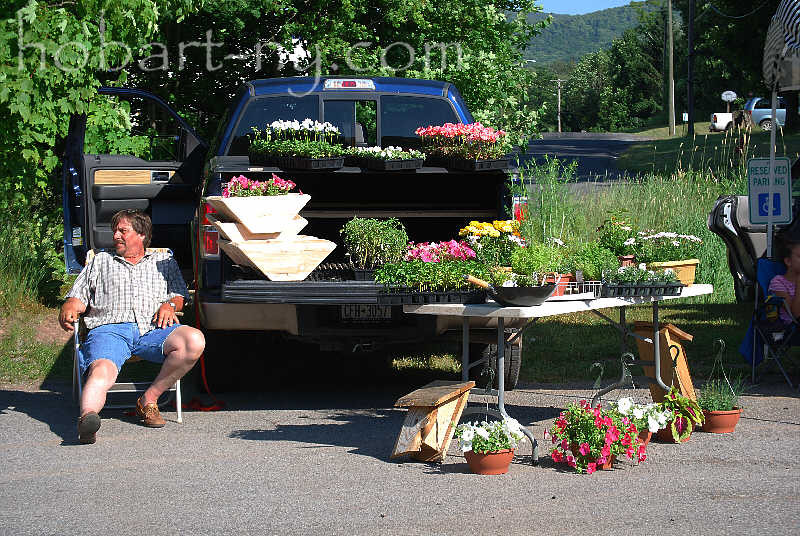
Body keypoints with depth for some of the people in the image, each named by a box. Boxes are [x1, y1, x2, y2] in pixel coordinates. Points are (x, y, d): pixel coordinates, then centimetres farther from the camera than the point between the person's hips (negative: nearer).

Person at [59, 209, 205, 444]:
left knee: (194, 340, -31)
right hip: (110, 329, -1)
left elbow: (180, 294, 22)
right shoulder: (100, 261, 33)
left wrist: (170, 304, -3)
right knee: (102, 371, -35)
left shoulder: (164, 261, 32)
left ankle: (149, 399, -23)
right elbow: (77, 298, 24)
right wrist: (69, 311, 0)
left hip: (153, 328, 1)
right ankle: (88, 415, -65)